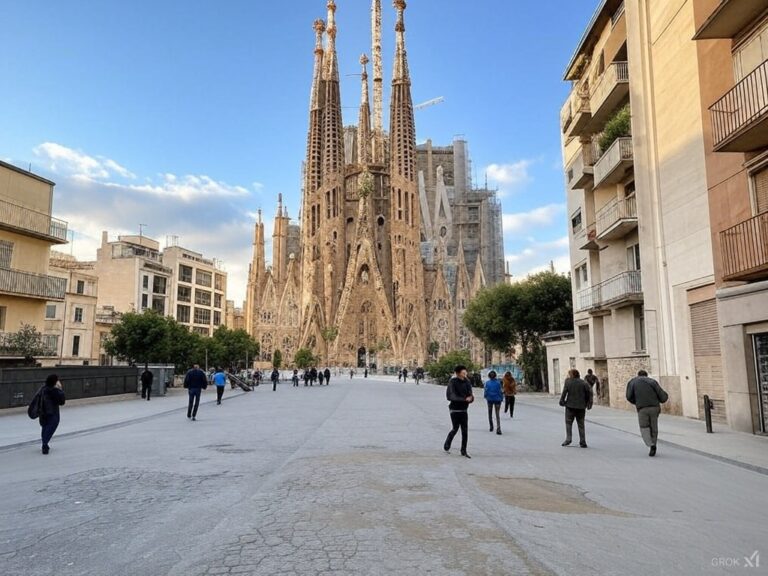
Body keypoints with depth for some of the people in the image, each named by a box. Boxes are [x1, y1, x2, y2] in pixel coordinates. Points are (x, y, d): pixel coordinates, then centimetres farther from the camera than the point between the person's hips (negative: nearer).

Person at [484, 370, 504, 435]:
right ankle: (498, 429, -11)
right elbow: (500, 391, -10)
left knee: (490, 414, 20)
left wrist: (485, 397, 13)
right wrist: (501, 398, 5)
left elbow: (485, 391, -7)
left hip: (490, 399, 1)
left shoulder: (487, 383, -9)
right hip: (497, 399, -1)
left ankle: (491, 427, 27)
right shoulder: (498, 383, -12)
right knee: (497, 415, 3)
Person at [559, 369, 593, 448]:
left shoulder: (568, 382, -4)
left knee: (568, 422, 7)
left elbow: (564, 393, -8)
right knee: (581, 424, 10)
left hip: (570, 406, -2)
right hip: (581, 407, 2)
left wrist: (562, 401, 1)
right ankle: (582, 442, 8)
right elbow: (589, 392, -1)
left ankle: (568, 439, -5)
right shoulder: (583, 383, 2)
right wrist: (588, 403, 5)